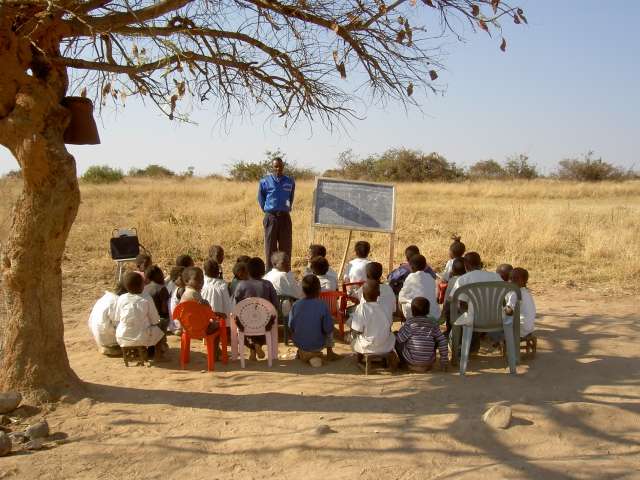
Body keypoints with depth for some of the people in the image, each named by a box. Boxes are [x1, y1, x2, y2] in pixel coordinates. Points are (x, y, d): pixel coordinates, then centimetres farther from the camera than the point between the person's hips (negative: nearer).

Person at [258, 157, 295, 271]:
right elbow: (260, 197, 12)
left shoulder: (290, 182, 4)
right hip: (271, 217, -2)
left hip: (285, 217, 2)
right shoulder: (265, 181, -1)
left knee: (286, 246, 5)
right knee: (270, 246, 2)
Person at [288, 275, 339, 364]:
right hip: (318, 345, -2)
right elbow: (328, 329, -15)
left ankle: (302, 352, 23)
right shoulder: (322, 306, -20)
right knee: (330, 331, 24)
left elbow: (291, 327, -3)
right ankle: (329, 353, 29)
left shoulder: (295, 305, -12)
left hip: (299, 344, 3)